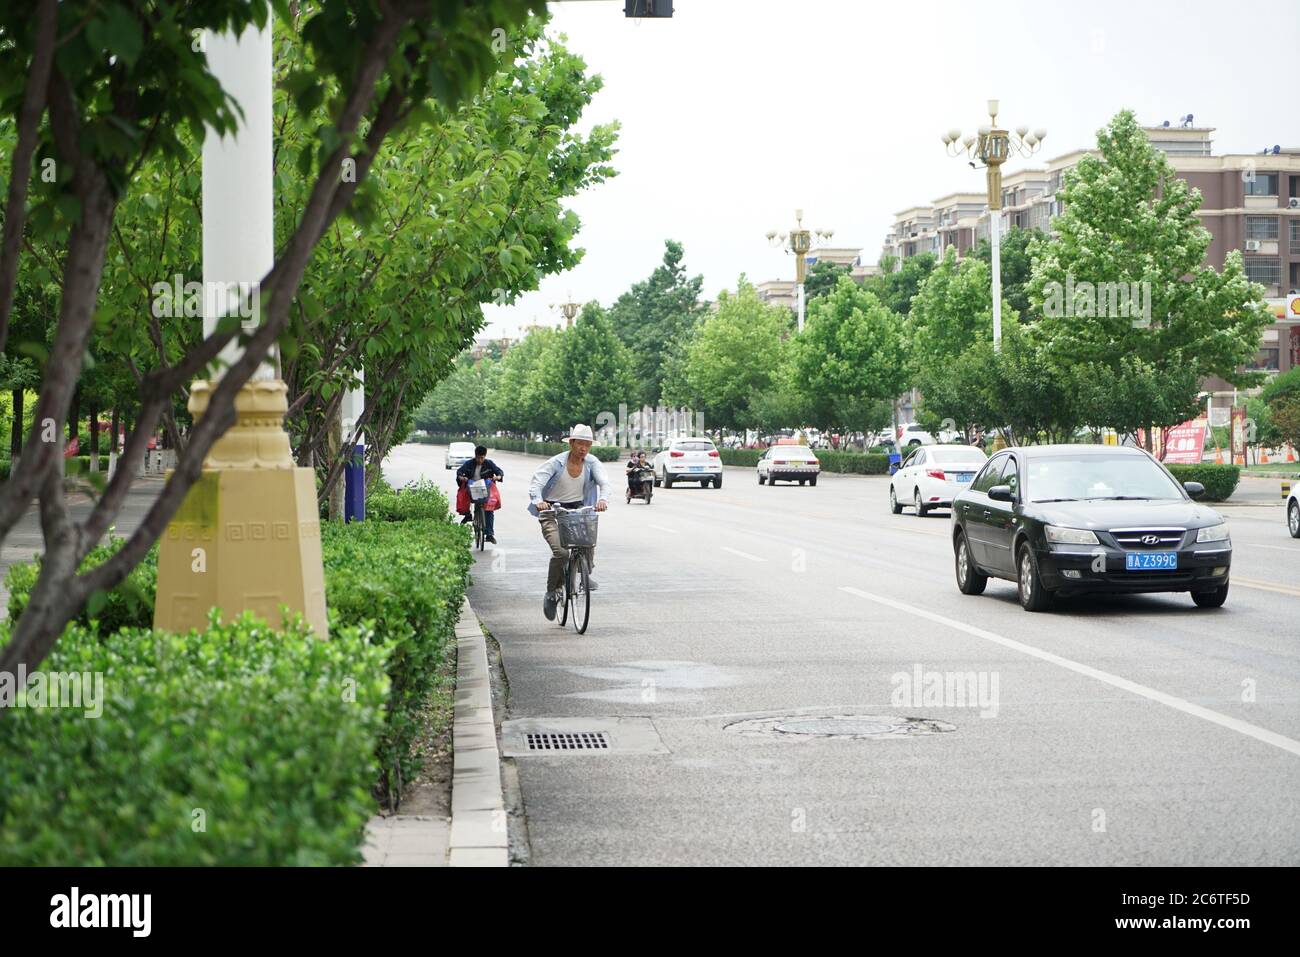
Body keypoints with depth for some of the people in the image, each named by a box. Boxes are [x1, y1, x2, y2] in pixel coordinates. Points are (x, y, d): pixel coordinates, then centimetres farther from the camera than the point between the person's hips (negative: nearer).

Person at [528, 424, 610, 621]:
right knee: (560, 552, -22)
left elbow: (604, 482, -19)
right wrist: (538, 501, -45)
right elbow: (536, 483, -23)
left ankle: (587, 574, -8)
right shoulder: (556, 463, -14)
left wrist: (603, 499, -42)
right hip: (552, 510, -3)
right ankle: (552, 592, -2)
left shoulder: (592, 462, -6)